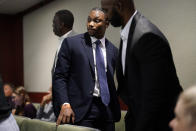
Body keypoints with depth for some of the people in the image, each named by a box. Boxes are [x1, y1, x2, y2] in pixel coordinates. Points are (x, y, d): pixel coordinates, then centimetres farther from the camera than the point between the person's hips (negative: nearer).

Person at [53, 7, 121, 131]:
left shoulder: (113, 50, 10)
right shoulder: (71, 43, -1)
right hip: (82, 110, -4)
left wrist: (115, 110, 10)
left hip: (107, 111, 4)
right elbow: (59, 77, -4)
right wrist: (65, 105, -16)